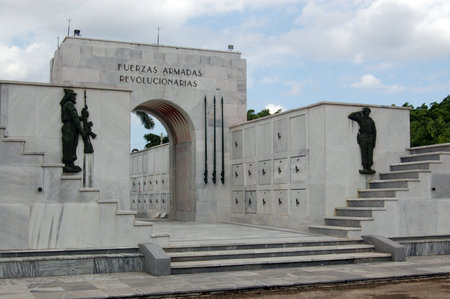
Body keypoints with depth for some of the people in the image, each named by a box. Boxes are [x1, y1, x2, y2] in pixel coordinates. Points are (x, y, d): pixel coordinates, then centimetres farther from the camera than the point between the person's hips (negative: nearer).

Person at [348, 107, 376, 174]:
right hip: (362, 138, -3)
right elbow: (350, 116, 0)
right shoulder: (360, 118, 9)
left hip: (370, 138, 3)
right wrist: (358, 112, 6)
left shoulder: (371, 121, 17)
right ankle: (364, 168, -8)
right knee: (364, 153, -8)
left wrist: (374, 141, 4)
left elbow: (374, 132, 13)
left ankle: (369, 168, 0)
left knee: (370, 154, -2)